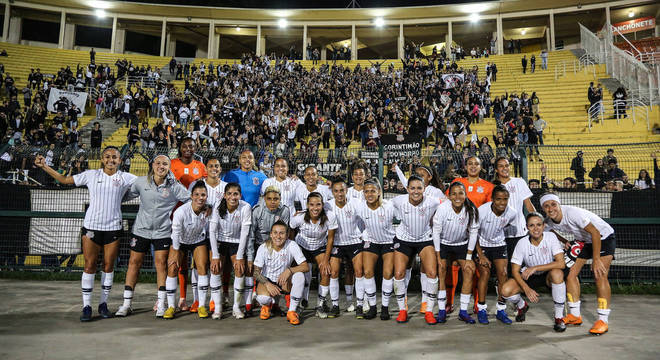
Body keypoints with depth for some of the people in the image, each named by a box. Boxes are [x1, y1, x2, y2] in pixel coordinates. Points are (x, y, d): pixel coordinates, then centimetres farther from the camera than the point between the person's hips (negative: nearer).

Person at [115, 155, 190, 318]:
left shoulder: (174, 186, -7)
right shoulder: (141, 182, -1)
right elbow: (126, 196, 12)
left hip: (162, 231, -2)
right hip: (141, 229, 2)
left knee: (161, 264, 0)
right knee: (134, 263, 6)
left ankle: (161, 305, 12)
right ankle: (126, 304, 18)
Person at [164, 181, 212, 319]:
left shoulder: (208, 210, -22)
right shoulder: (181, 212, -30)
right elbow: (176, 233, -18)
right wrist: (176, 252, -11)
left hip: (199, 241, 2)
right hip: (180, 241, -1)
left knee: (202, 268, -13)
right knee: (172, 269, -11)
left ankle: (202, 306, -2)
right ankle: (171, 306, 3)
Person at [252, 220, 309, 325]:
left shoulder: (292, 245, -16)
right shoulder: (263, 248, -14)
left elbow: (306, 267, -19)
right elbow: (256, 272, -11)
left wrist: (289, 270, -36)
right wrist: (267, 284, -28)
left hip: (285, 282, 1)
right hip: (266, 280, -1)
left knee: (299, 275, -30)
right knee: (262, 298, -33)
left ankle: (292, 311, -13)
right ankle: (268, 304, 9)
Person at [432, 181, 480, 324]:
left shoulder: (471, 210, -19)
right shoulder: (442, 208, -24)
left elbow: (473, 233, -8)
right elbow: (436, 232, -15)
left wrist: (468, 257, -8)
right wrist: (438, 257, -13)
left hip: (462, 244, 2)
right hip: (443, 244, -2)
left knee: (469, 271, -10)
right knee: (440, 271, -13)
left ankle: (463, 311, 1)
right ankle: (442, 310, -2)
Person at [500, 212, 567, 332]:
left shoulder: (551, 237, -19)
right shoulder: (522, 243, -16)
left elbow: (561, 263, -28)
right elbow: (515, 271, -13)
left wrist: (535, 268, -32)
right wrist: (526, 289, -28)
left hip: (548, 275, -1)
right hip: (529, 277, 1)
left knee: (557, 273, -37)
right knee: (506, 290, -23)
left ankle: (559, 317, -18)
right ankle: (522, 306, 16)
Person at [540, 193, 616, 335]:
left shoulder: (572, 213, -34)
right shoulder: (549, 222, -13)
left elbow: (595, 233, -31)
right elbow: (551, 232, 12)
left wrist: (596, 260, -31)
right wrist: (565, 242, -5)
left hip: (603, 237, -7)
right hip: (584, 240, 7)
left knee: (600, 275, -21)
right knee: (571, 274, -1)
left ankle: (603, 321, -13)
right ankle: (575, 316, 11)